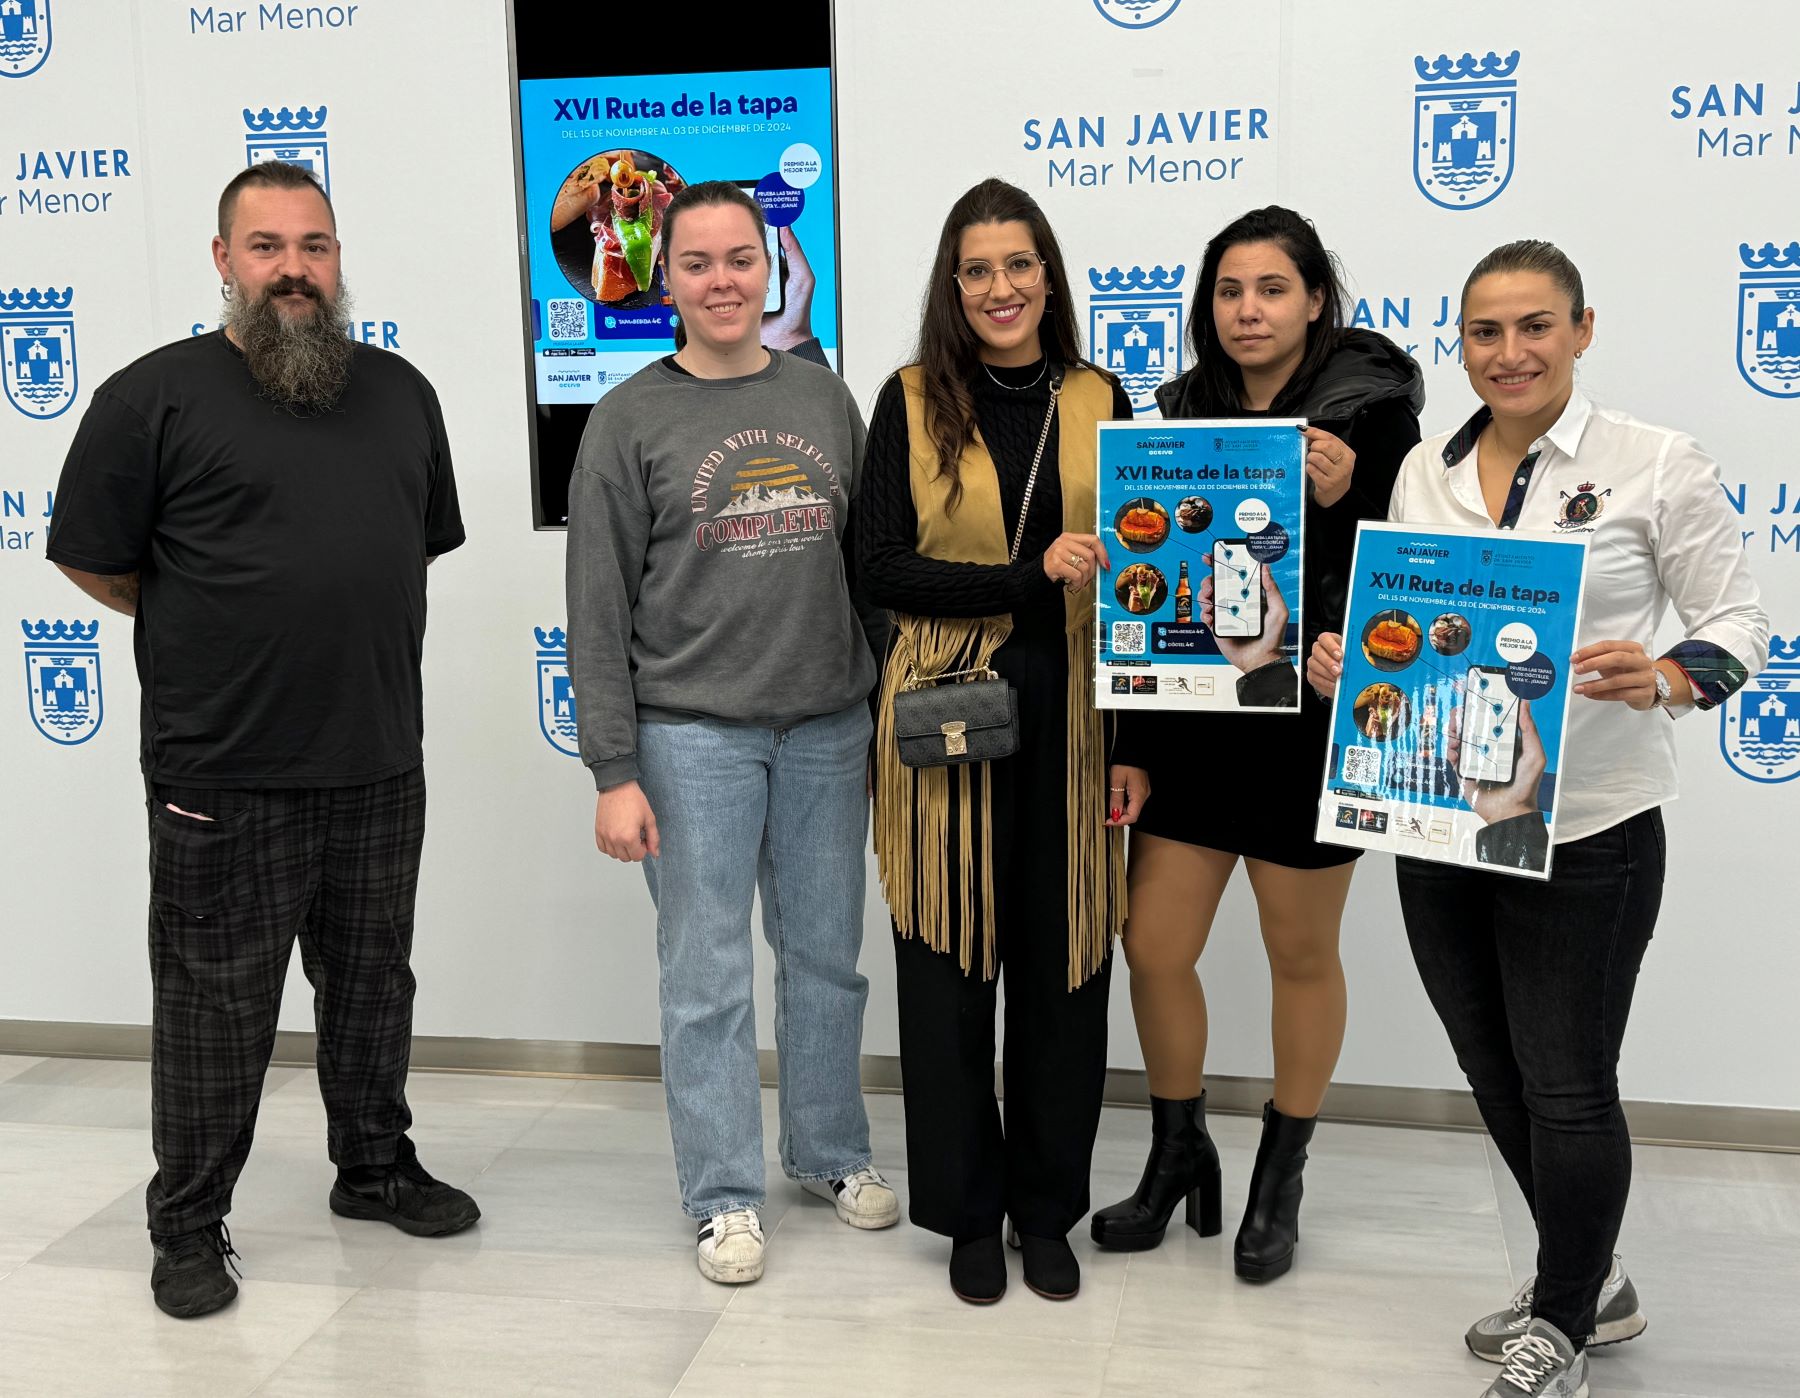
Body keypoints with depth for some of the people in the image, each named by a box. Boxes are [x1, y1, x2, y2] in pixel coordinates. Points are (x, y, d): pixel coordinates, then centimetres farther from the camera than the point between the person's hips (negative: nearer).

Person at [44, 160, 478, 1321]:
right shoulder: (157, 397, -7)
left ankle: (376, 1165, 37)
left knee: (373, 980, 18)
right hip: (223, 775, -5)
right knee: (218, 1005, 5)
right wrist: (211, 633, 5)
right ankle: (190, 1226, 21)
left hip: (381, 759, 5)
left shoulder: (401, 393, 10)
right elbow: (94, 561, -2)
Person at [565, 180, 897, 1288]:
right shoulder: (632, 420, -2)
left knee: (828, 956, 13)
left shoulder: (823, 397, 9)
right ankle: (726, 1194, 16)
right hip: (692, 733, -3)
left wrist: (888, 714, 10)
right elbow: (599, 608, -4)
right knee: (709, 974, 3)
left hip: (828, 728, 4)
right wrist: (613, 772, -9)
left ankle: (831, 1152, 31)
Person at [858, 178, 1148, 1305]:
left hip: (1072, 717, 2)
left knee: (1065, 964, 7)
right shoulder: (912, 405, 2)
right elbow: (885, 568, -6)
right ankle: (969, 1210, 23)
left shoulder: (1100, 402, 7)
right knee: (951, 965, 5)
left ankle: (1048, 1207, 26)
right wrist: (1031, 578, -18)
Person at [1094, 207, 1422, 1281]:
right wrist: (1131, 742, 7)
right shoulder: (1188, 410, 6)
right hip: (1190, 720, 4)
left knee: (1302, 956, 11)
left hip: (1307, 730, -4)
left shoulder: (1372, 415, -7)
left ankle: (1282, 1179, 30)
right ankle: (1179, 1153, 30)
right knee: (1154, 948, 6)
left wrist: (1340, 502, -26)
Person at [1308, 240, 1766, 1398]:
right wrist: (1348, 659, -5)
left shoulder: (1659, 466, -7)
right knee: (1497, 1074, 17)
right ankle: (1593, 1282, 41)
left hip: (1584, 831, -5)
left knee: (1567, 1088, 5)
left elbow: (1739, 622, -5)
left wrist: (1666, 680, -25)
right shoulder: (1425, 473, 7)